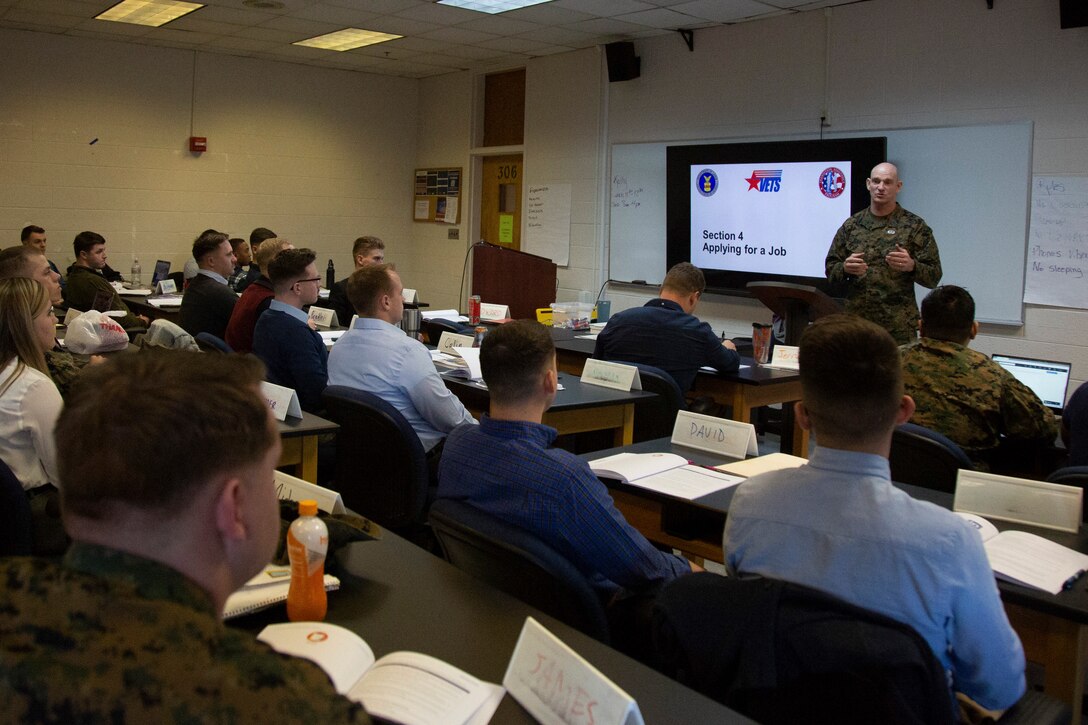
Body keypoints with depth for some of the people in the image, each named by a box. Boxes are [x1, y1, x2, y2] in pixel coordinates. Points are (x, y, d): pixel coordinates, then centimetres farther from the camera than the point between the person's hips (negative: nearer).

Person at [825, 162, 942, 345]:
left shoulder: (915, 226, 2)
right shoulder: (851, 225, 10)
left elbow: (934, 276, 1)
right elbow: (830, 268, 11)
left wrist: (912, 266, -19)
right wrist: (845, 268, -10)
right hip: (856, 321, 3)